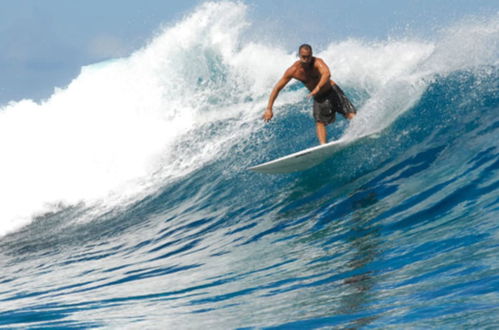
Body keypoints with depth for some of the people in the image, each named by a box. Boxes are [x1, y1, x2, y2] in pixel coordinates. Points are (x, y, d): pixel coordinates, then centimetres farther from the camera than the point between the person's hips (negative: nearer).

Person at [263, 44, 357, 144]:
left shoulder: (317, 62, -28)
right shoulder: (293, 70, -18)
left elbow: (327, 74, -50)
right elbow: (277, 88, -12)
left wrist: (317, 88, -66)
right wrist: (269, 108, -17)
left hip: (332, 90, -2)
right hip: (319, 98, 3)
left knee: (350, 114, -14)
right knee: (320, 122, -15)